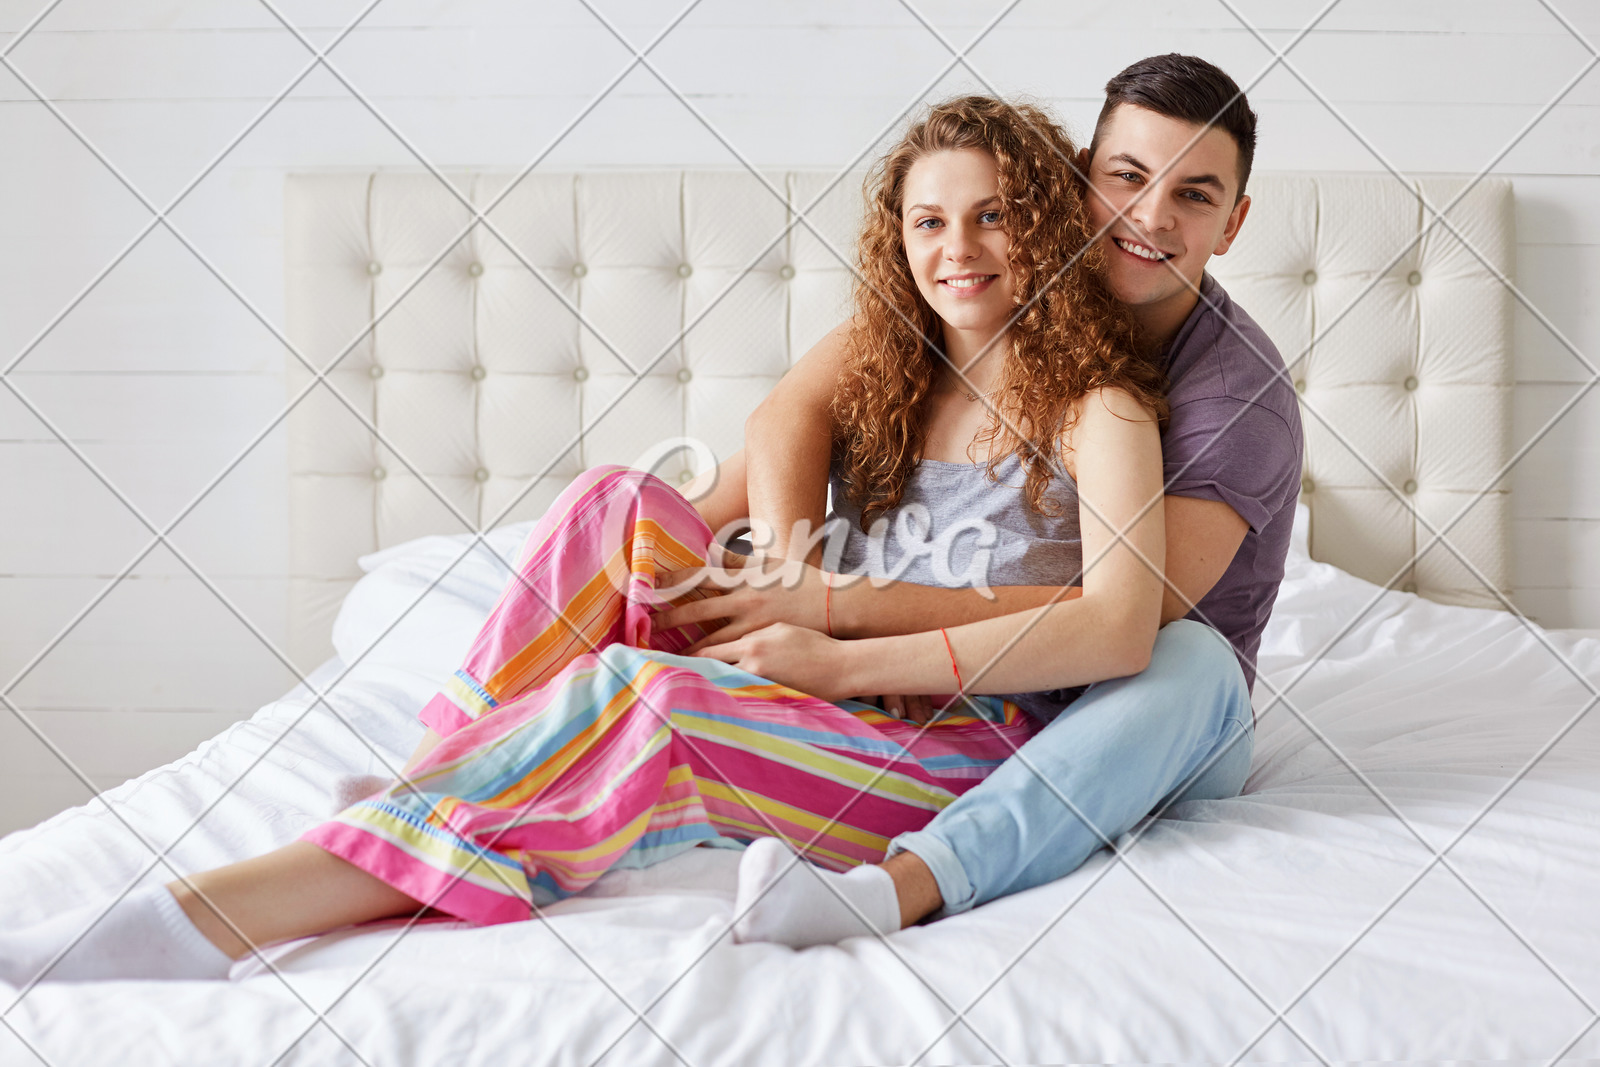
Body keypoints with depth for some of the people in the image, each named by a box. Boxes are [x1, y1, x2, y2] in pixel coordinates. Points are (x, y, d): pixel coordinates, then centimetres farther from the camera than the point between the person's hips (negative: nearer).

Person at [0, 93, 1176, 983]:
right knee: (622, 500, -19)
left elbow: (1120, 629, -16)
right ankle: (433, 785, -26)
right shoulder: (888, 378, 18)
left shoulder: (1098, 405, 0)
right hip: (830, 708, 5)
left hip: (973, 749, -5)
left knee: (644, 696, -34)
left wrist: (847, 659, -18)